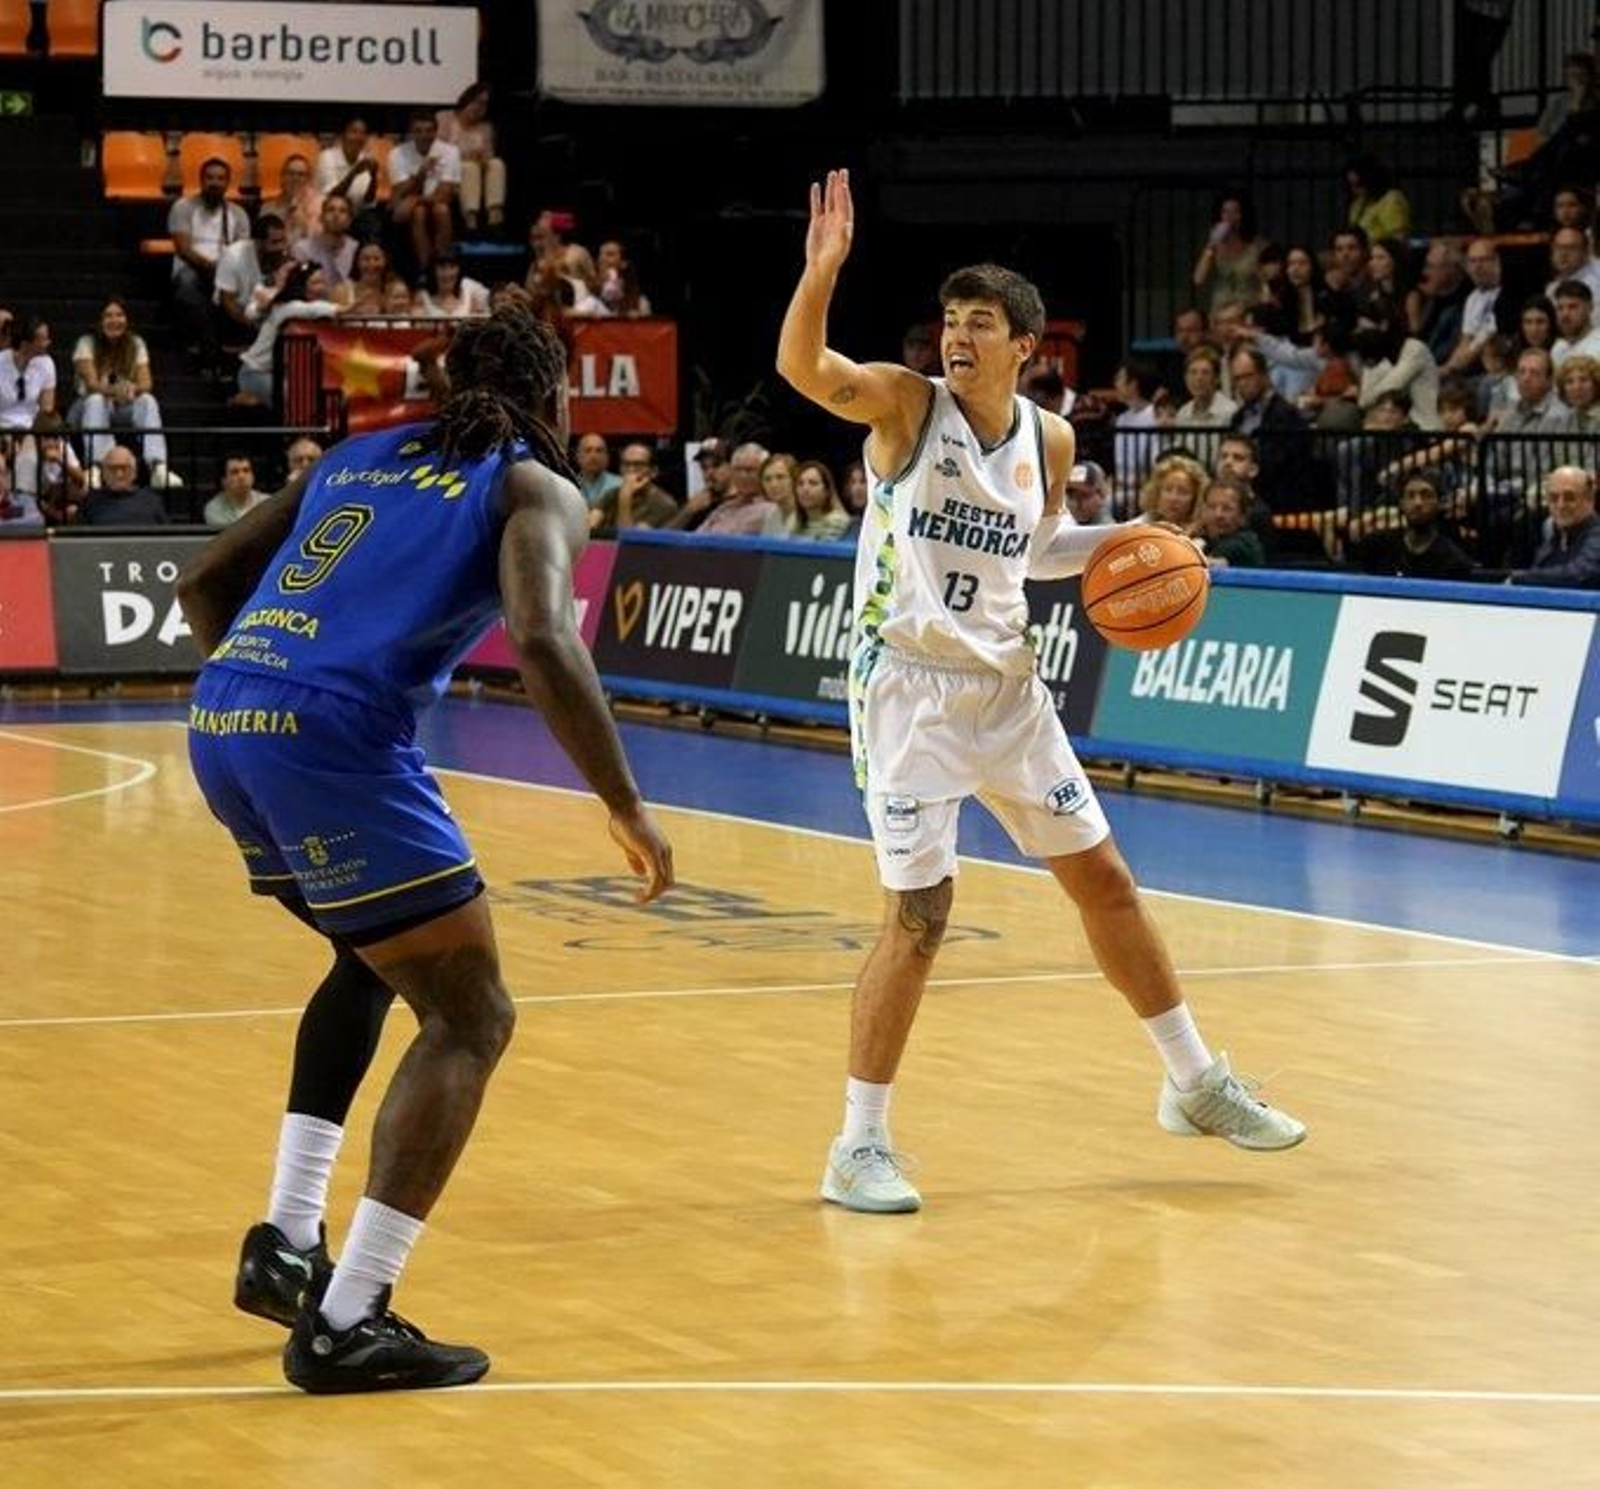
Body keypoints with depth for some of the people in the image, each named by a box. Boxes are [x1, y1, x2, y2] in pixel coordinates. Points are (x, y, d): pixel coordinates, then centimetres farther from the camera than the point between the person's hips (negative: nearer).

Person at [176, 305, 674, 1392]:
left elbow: (204, 585, 25)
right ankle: (345, 1323, -7)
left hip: (220, 721, 8)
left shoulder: (361, 455, 27)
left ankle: (287, 1242, 25)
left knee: (376, 960, 31)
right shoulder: (537, 490, 8)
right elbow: (542, 643, -12)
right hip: (335, 738, -8)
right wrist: (627, 807, -5)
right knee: (471, 1018, 2)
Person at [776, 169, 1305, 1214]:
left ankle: (1197, 1086, 30)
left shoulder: (1048, 440, 3)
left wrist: (1121, 543, 4)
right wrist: (822, 272, -47)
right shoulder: (905, 403, -12)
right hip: (911, 687, -5)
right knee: (920, 917, -11)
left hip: (1008, 685, 6)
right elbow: (800, 368, -31)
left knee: (1103, 879, 14)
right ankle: (861, 1146, 0)